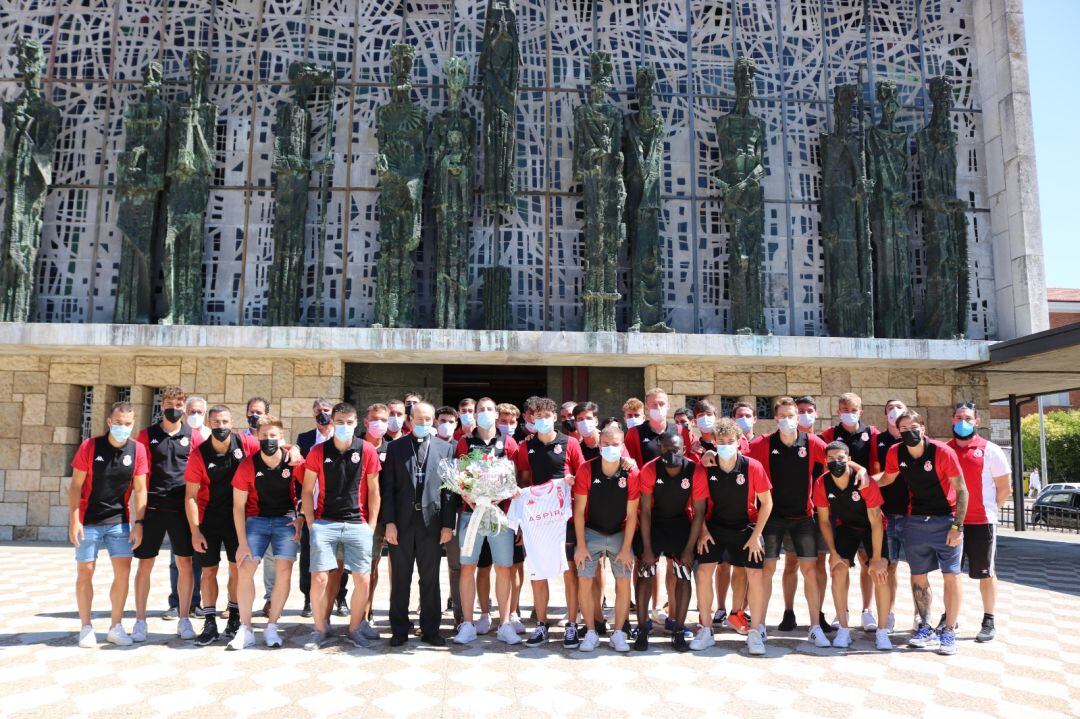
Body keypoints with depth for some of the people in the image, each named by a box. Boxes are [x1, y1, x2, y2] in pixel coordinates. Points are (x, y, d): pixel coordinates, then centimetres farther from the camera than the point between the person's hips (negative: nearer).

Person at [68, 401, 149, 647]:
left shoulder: (137, 450, -5)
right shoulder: (89, 446, -9)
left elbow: (140, 489, -2)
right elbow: (75, 486, -6)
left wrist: (138, 524, -5)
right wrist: (74, 521, -11)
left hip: (119, 520, 2)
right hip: (88, 520, -1)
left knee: (123, 571, -2)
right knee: (85, 571, 4)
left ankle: (116, 626, 11)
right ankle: (86, 627, 17)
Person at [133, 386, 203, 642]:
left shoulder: (193, 437, 6)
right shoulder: (147, 435, 5)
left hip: (182, 508, 0)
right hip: (152, 507, 0)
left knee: (185, 563, 3)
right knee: (145, 564, 5)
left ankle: (184, 619, 15)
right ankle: (140, 621, 17)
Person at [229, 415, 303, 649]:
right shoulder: (248, 465, -10)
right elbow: (238, 506, -5)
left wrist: (300, 519, -8)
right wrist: (242, 542, -9)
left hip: (286, 519, 0)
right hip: (256, 519, 1)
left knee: (284, 571, -8)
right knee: (245, 569, -8)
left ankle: (271, 628, 8)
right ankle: (245, 630, 4)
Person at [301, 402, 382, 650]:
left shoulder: (367, 450, 0)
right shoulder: (318, 451, 2)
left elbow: (374, 491, 5)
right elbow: (307, 491, 6)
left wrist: (370, 525, 1)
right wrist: (311, 525, -1)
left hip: (357, 524, 0)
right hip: (324, 523, 0)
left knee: (362, 581, 0)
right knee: (319, 579, -4)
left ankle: (355, 627, 20)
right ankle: (320, 629, 16)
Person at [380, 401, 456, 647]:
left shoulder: (445, 448, 6)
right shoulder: (395, 447, 5)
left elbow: (449, 487, 3)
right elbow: (388, 487, 2)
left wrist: (448, 523, -3)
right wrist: (389, 521, -6)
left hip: (431, 521, 0)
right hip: (402, 521, 0)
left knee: (430, 579, 7)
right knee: (400, 579, 8)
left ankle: (430, 630, 18)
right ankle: (399, 630, 19)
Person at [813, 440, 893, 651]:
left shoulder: (864, 482, -30)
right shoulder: (821, 484, -20)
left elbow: (876, 522, -24)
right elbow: (824, 520, -7)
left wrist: (876, 559, -24)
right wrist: (833, 552, -13)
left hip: (872, 527, -2)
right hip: (846, 527, 2)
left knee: (880, 574, -16)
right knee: (838, 571, -12)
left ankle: (881, 631, -4)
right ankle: (843, 629, -1)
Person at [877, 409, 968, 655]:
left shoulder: (942, 452, -16)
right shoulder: (895, 453, -5)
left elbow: (962, 491, -11)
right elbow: (887, 479, 13)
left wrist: (957, 526, -15)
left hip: (946, 519, -4)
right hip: (916, 521, 4)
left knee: (951, 576, -1)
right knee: (918, 577, 8)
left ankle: (949, 632, 9)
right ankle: (926, 629, 20)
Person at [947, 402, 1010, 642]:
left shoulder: (990, 450, -3)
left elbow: (1005, 487, 1)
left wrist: (987, 509, 1)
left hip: (981, 522, -3)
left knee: (985, 573, 6)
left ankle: (988, 622, 18)